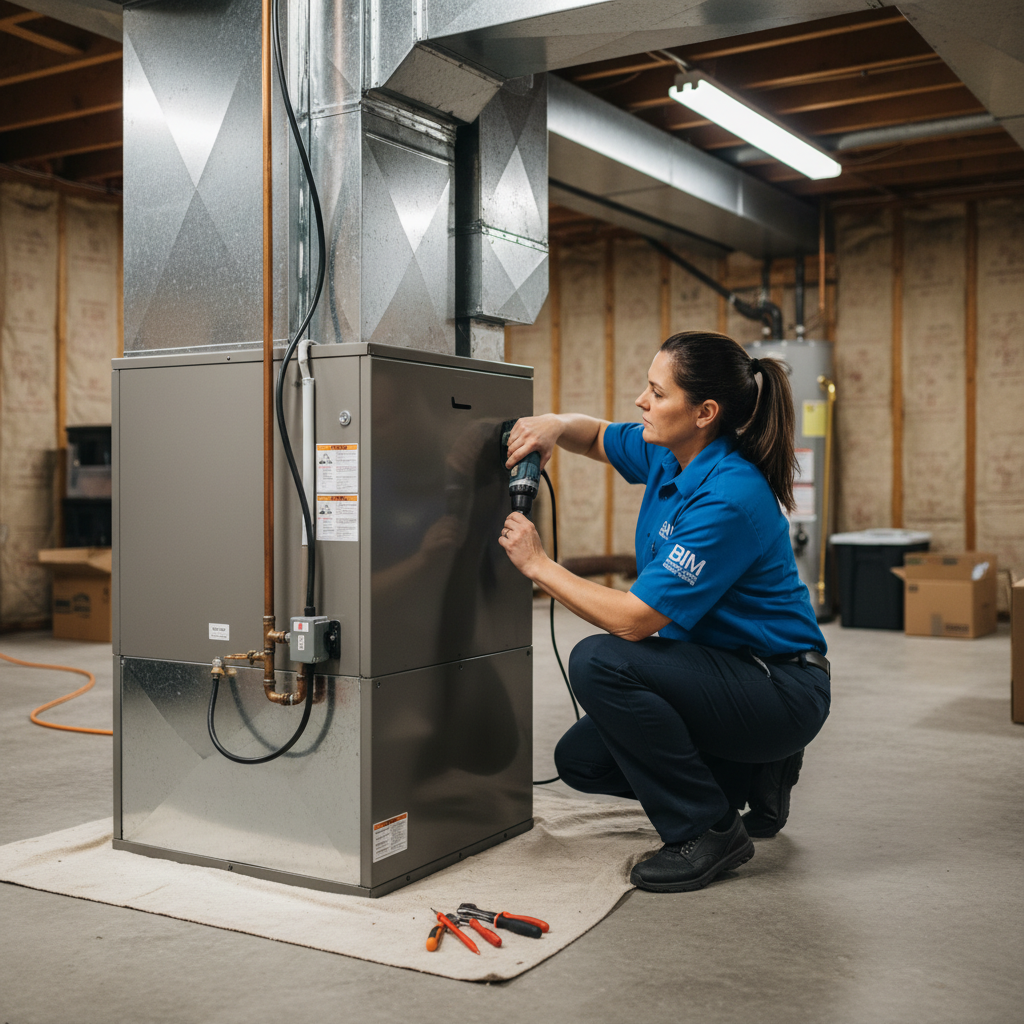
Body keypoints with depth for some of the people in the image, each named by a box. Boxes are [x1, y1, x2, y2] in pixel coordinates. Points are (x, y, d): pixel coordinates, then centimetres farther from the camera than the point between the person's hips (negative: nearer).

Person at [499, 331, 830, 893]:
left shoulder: (729, 498, -29)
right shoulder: (669, 454, -2)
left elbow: (632, 620, -29)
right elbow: (596, 437, 20)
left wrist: (537, 564, -17)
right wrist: (555, 425, -4)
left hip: (780, 692, -9)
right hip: (722, 668, 9)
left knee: (600, 661, -27)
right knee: (579, 759, 6)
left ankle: (708, 831, -11)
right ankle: (752, 776, 17)